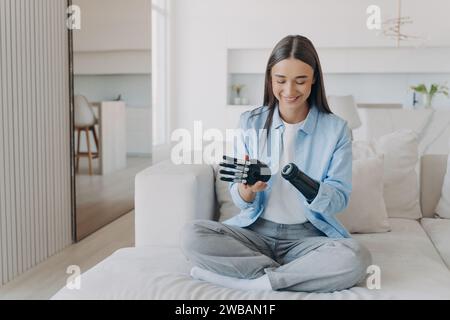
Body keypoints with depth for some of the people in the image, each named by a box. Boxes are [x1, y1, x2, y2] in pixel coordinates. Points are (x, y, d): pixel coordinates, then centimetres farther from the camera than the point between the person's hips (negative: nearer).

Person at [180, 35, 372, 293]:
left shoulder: (336, 129, -2)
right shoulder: (250, 122, 1)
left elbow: (340, 199, -6)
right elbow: (241, 200, 1)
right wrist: (247, 189, -25)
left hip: (308, 235, -1)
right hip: (256, 230, 1)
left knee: (356, 257, -32)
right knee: (192, 235, -24)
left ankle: (235, 278, -20)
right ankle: (291, 275, -16)